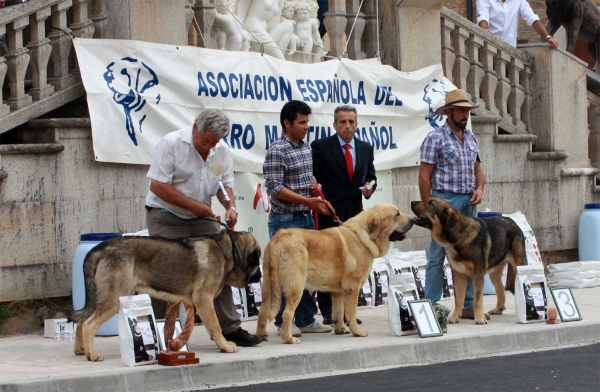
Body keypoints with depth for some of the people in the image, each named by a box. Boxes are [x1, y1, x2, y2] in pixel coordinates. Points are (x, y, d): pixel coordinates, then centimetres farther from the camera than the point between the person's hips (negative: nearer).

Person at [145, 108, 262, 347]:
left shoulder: (222, 151, 4)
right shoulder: (171, 144, -15)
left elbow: (225, 184, 10)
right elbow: (157, 185, -18)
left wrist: (230, 206, -12)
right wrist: (193, 205, -19)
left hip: (202, 219, 5)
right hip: (166, 219, -5)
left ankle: (229, 328, 6)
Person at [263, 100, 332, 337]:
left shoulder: (305, 147, 12)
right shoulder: (277, 150, -13)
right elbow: (275, 188, -17)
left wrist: (315, 186, 1)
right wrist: (307, 200, -20)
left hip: (306, 218, 8)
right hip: (285, 220, -8)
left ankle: (306, 319, 18)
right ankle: (284, 322, 4)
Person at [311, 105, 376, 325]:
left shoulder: (365, 149, 11)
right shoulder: (321, 147, -3)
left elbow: (371, 175, 18)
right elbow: (312, 178, -5)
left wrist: (369, 187, -3)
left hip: (354, 214, 5)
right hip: (328, 214, -4)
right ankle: (328, 312, 1)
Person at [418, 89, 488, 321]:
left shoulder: (471, 138, 15)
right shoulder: (435, 138, -6)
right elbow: (424, 175, -8)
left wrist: (479, 188, 3)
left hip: (468, 203, 7)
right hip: (445, 201, -7)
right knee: (438, 256, -4)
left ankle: (468, 305, 14)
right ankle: (431, 307, -1)